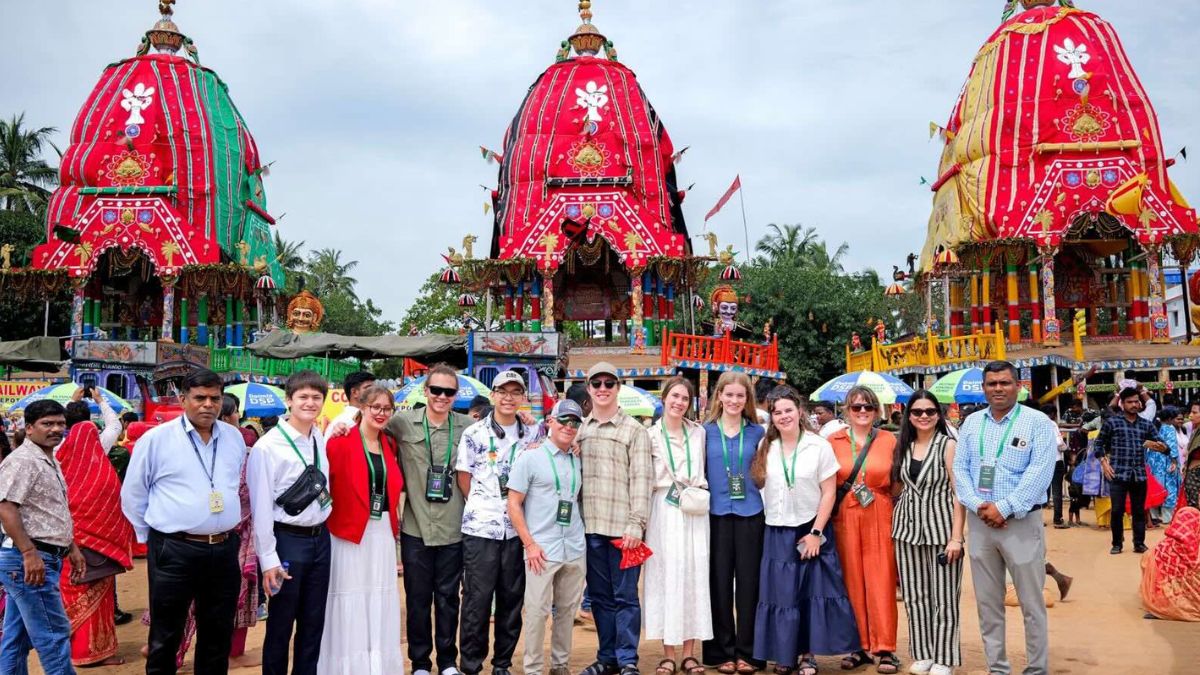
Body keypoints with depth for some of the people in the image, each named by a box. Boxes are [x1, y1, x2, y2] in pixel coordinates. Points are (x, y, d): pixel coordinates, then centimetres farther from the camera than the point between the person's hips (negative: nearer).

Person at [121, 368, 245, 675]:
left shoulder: (234, 437, 7)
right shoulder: (156, 439, -6)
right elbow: (133, 495, 3)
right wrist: (152, 537, 6)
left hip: (225, 550, 4)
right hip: (174, 551, -4)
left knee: (218, 636, 14)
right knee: (165, 637, 8)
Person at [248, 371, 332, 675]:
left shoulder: (322, 441, 6)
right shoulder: (268, 446, -13)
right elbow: (261, 507, -13)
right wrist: (268, 559, -14)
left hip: (321, 538, 6)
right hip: (288, 540, -6)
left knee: (314, 623, 15)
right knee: (280, 625, 7)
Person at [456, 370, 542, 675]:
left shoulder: (533, 433, 5)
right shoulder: (474, 433, -2)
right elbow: (464, 478, 4)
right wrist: (482, 505, 3)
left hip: (518, 527, 3)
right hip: (480, 527, -3)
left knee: (512, 598, 9)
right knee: (477, 599, 2)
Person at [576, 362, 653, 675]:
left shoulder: (633, 429, 0)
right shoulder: (580, 429, 12)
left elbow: (641, 479, -6)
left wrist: (636, 524, -12)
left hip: (622, 527, -4)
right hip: (590, 526, 4)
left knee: (625, 595, 2)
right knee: (599, 595, 11)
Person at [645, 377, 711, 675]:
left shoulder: (699, 433, 8)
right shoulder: (650, 435, 0)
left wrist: (696, 492, 4)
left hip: (695, 512, 2)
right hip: (664, 511, -2)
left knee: (694, 577, 2)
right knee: (666, 578, -1)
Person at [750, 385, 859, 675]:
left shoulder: (819, 446, -5)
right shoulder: (765, 448, 2)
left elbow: (829, 493, -5)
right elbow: (759, 487, 8)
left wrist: (816, 533, -10)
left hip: (811, 529, -2)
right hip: (777, 533, 2)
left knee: (813, 594, 1)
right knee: (780, 594, 4)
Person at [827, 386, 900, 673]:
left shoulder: (890, 440, 3)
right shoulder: (833, 441, 4)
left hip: (880, 518, -1)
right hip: (844, 518, 1)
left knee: (881, 582, 1)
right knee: (852, 582, 5)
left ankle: (885, 648, 10)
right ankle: (861, 646, 16)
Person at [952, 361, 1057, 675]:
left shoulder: (1038, 422, -4)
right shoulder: (971, 423, 9)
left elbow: (1040, 473, -13)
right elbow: (960, 468, 5)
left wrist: (1004, 508, -17)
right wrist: (978, 506, -11)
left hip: (1021, 522, -4)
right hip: (979, 522, 4)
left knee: (1031, 603, 3)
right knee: (987, 602, 11)